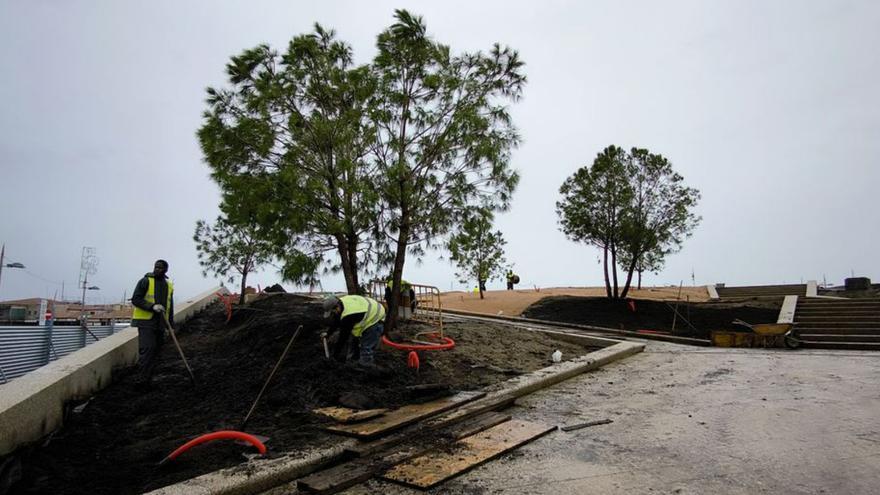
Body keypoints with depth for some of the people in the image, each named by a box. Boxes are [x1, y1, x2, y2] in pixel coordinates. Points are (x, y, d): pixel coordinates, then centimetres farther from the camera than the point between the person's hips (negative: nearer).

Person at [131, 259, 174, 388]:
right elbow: (135, 299, -10)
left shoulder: (169, 286, 14)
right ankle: (142, 380, -12)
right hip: (145, 322, -6)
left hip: (160, 324, 6)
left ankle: (148, 380, 13)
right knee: (147, 349, -15)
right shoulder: (145, 281, -4)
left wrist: (171, 325, 17)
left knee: (155, 351, 6)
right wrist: (152, 307, -23)